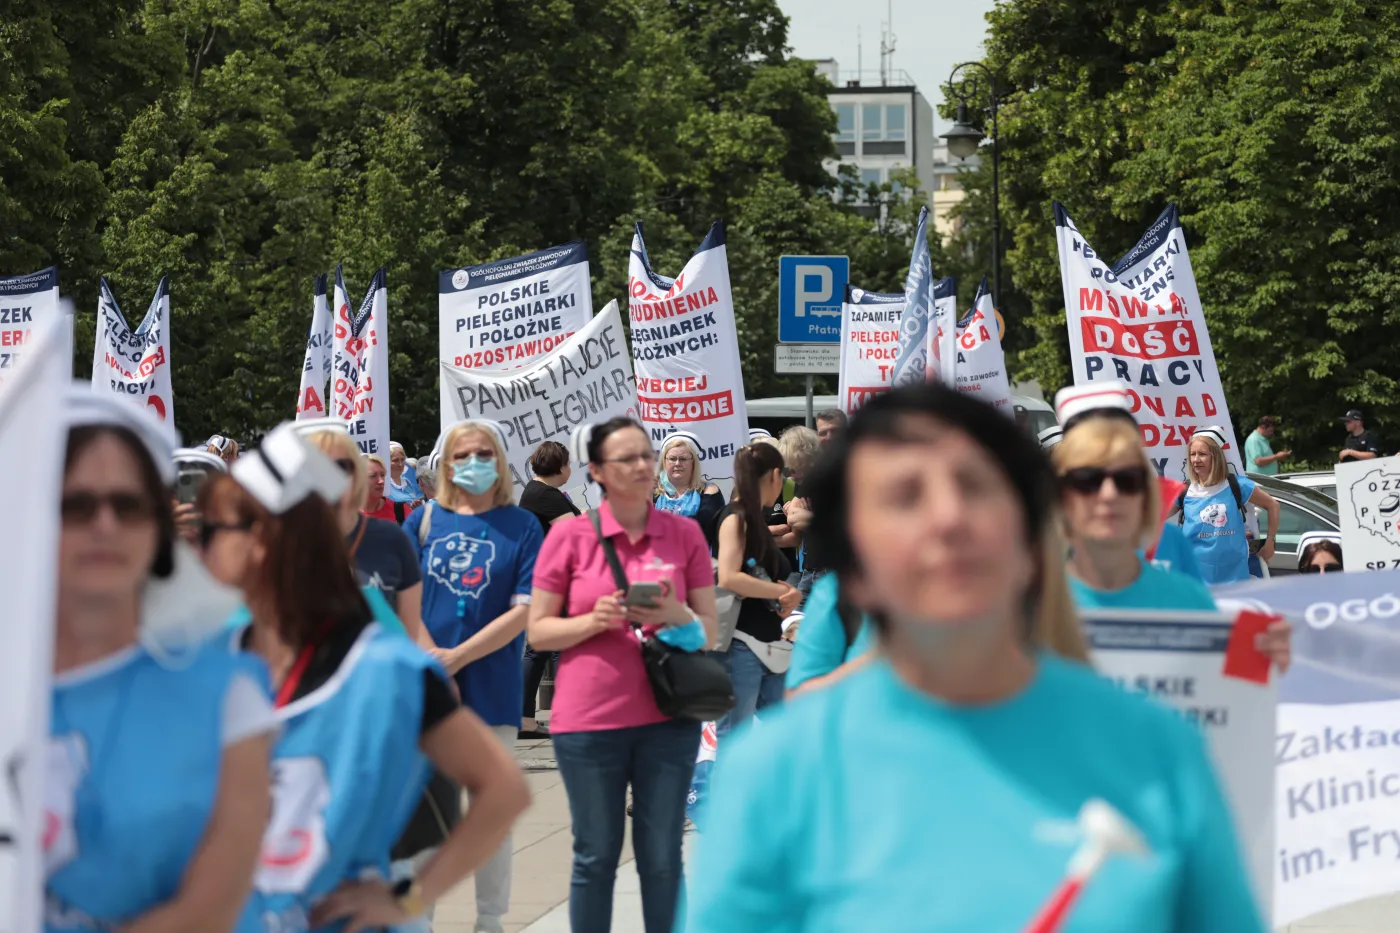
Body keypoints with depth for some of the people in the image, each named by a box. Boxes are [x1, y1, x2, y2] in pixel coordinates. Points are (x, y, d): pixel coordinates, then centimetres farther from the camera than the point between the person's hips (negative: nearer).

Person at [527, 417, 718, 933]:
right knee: (596, 857, 6)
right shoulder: (569, 535, -1)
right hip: (589, 718, -1)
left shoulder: (684, 533, 4)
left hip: (668, 718, 1)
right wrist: (592, 621, -16)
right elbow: (538, 631, 1)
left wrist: (676, 615, -15)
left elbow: (709, 632, 7)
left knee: (662, 858, 6)